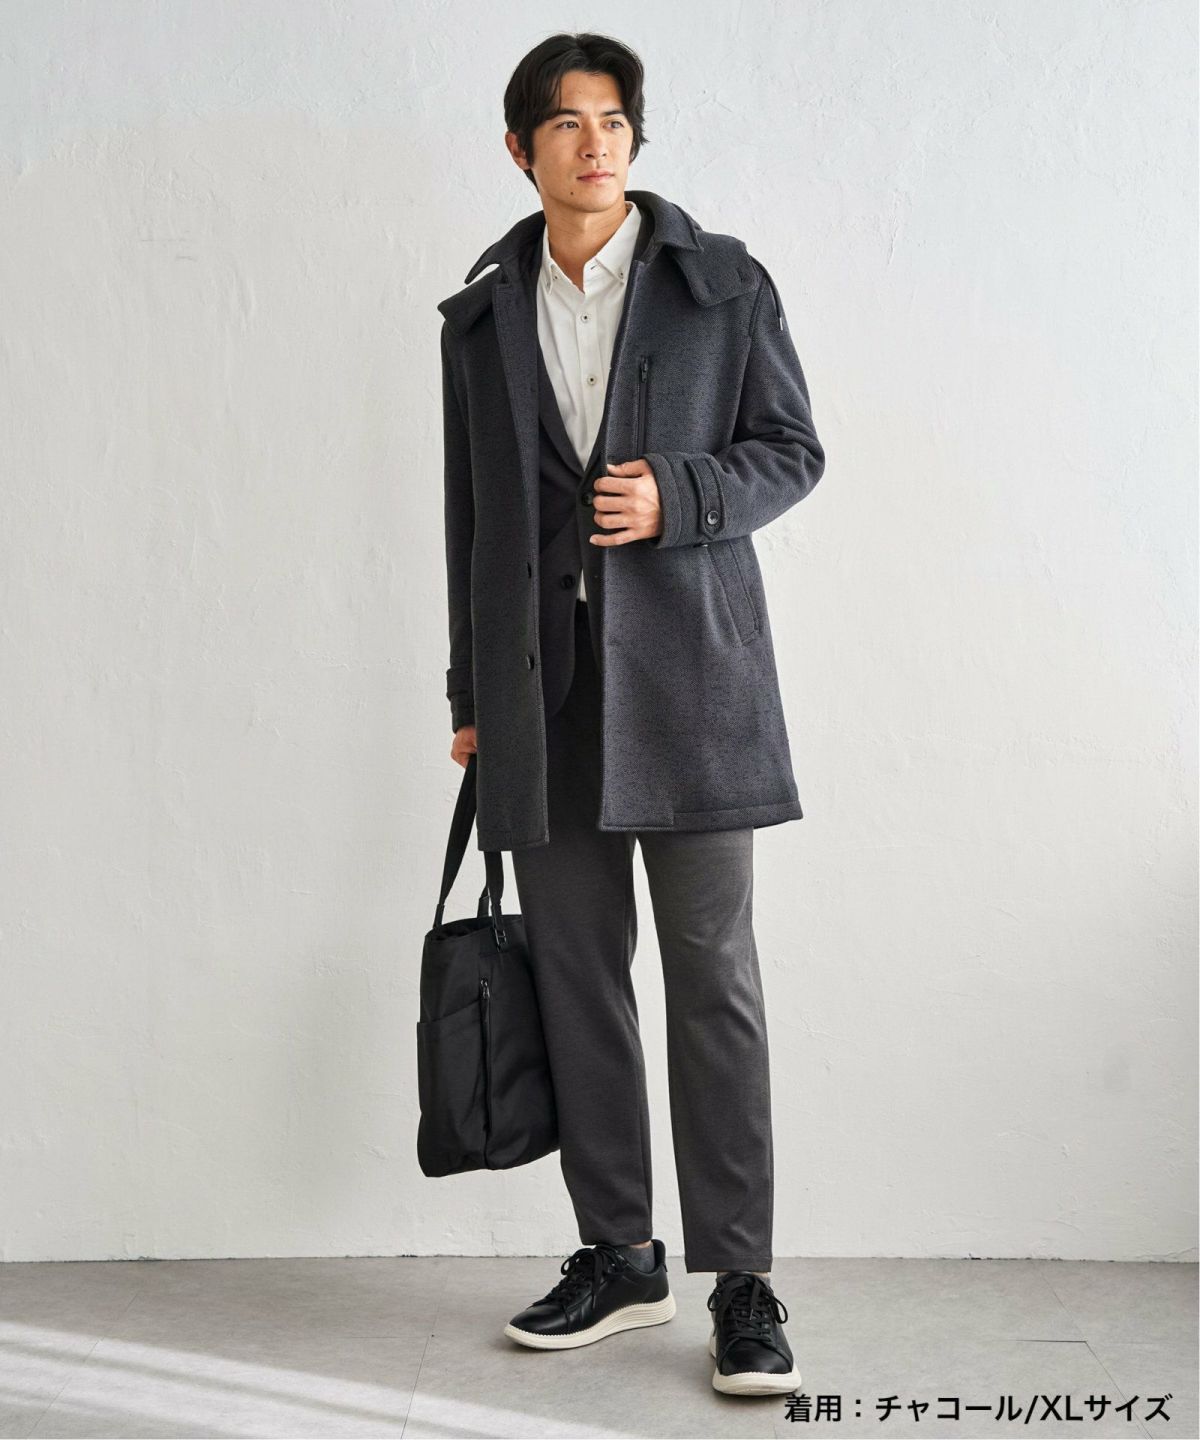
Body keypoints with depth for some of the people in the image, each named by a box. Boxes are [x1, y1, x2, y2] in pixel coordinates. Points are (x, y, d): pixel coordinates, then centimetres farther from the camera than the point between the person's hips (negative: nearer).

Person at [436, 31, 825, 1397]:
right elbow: (470, 513, 16)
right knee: (574, 973, 6)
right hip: (540, 680, 3)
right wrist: (472, 695, 14)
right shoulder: (482, 315, 14)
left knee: (713, 971, -4)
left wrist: (676, 496, -14)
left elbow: (792, 448, 6)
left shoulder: (723, 282, 5)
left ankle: (741, 1283, 3)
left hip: (686, 667, -3)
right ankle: (617, 1258, 18)